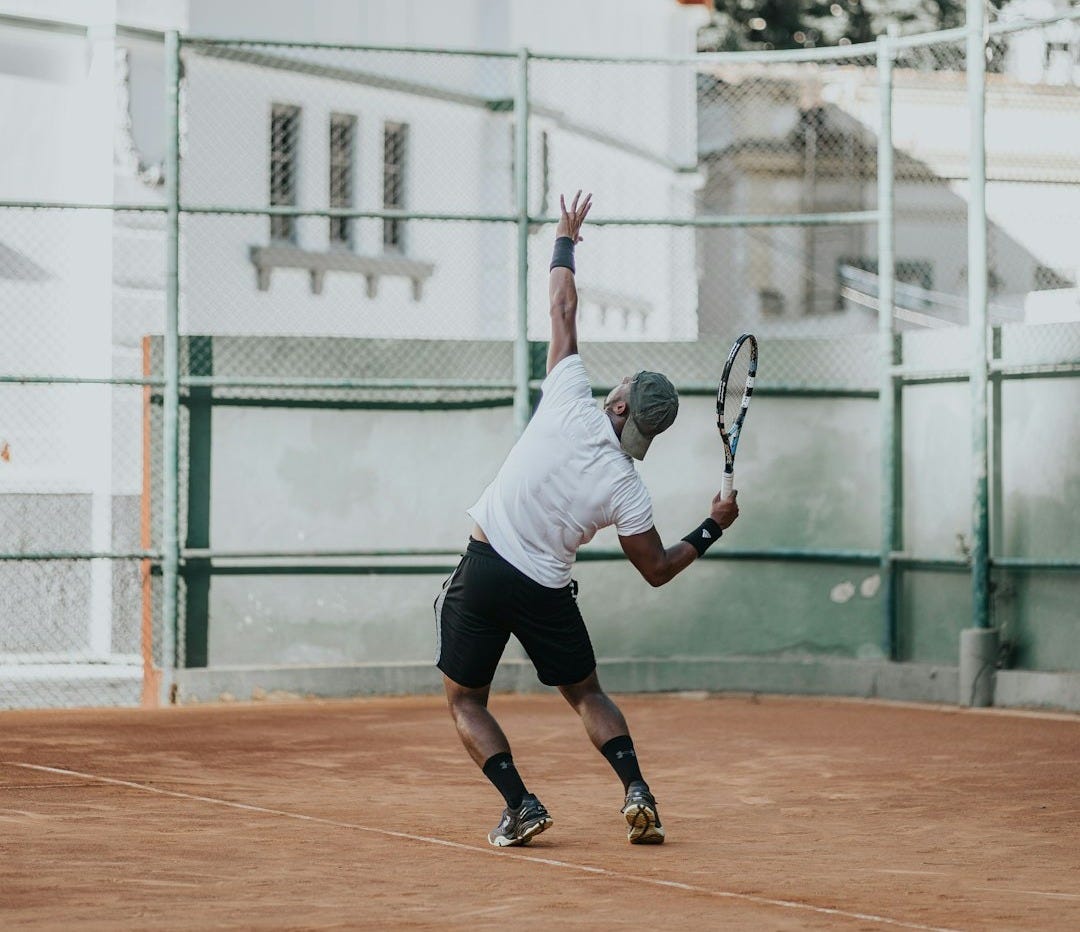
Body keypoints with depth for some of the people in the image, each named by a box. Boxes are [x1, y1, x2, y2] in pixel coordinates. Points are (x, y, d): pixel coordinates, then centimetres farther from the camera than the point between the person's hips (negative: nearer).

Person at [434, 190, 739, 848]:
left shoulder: (571, 406, -10)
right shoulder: (627, 490, -8)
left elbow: (563, 311, 0)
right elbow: (657, 570, 0)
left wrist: (566, 240, 13)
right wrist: (713, 528, 14)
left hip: (484, 569, -1)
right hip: (546, 592, 1)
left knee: (466, 701, 11)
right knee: (586, 694, 20)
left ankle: (521, 804, -5)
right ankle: (636, 789, -1)